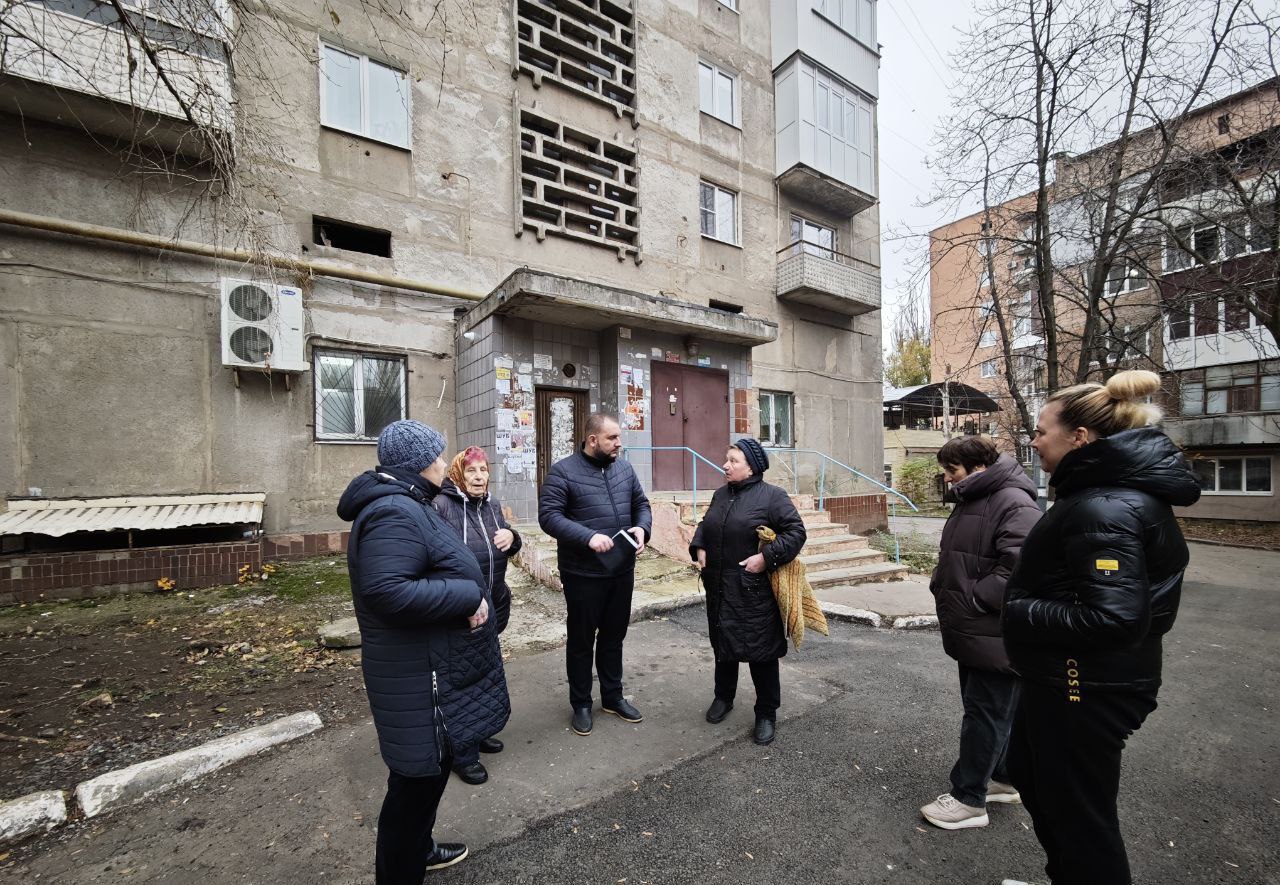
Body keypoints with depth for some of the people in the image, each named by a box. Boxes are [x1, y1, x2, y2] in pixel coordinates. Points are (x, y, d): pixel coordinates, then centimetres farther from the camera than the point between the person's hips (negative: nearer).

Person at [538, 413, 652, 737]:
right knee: (581, 640, 12)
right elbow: (548, 516, -17)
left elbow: (641, 504, 13)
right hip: (583, 574, -5)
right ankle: (581, 704, 32)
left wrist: (642, 528, -9)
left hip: (622, 570, 5)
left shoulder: (624, 469, 6)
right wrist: (588, 537, -28)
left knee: (614, 637, 20)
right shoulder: (562, 471, -12)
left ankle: (613, 697, 39)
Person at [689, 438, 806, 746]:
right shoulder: (720, 494, 9)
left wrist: (767, 557, -20)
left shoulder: (772, 496, -10)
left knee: (761, 650, 6)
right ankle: (723, 697, 41)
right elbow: (704, 525, 21)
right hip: (719, 587, 6)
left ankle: (767, 713, 25)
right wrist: (699, 547, 4)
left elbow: (796, 531, -12)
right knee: (723, 644, 19)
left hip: (754, 590, -6)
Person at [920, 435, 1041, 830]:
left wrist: (970, 601, -20)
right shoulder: (970, 501, 12)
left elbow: (1017, 571, -28)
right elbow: (952, 559, 21)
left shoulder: (1014, 504, -19)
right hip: (971, 632, 9)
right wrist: (943, 592, 9)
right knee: (995, 711, 22)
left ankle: (968, 798, 17)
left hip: (994, 637, -9)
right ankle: (1002, 779, 38)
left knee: (985, 714, 4)